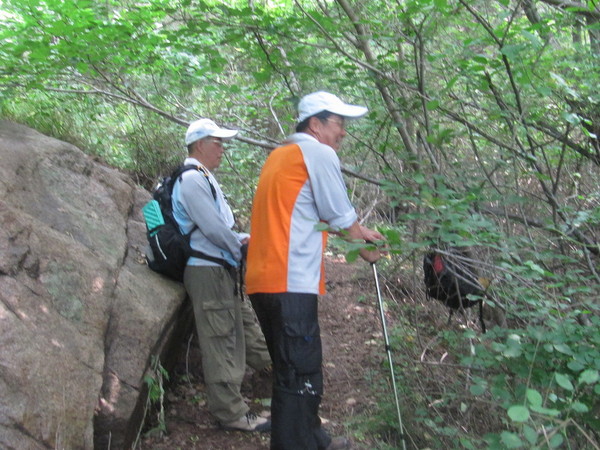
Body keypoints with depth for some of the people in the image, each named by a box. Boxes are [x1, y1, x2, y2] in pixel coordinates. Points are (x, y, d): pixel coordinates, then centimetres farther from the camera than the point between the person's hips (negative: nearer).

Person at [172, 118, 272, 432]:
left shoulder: (203, 177, 17)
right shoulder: (192, 179, -17)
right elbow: (212, 228, -21)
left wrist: (241, 239, 9)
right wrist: (240, 250, -6)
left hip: (220, 268, 10)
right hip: (206, 270, -10)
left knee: (242, 318, 25)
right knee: (221, 341, -4)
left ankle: (266, 361, 44)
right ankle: (230, 412, 5)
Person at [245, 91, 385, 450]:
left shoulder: (281, 154, 22)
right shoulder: (319, 152, -6)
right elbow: (341, 218, -2)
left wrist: (359, 230, 29)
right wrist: (365, 248, 15)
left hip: (265, 280, 10)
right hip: (290, 284, -10)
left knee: (295, 371, 21)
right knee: (299, 379, -4)